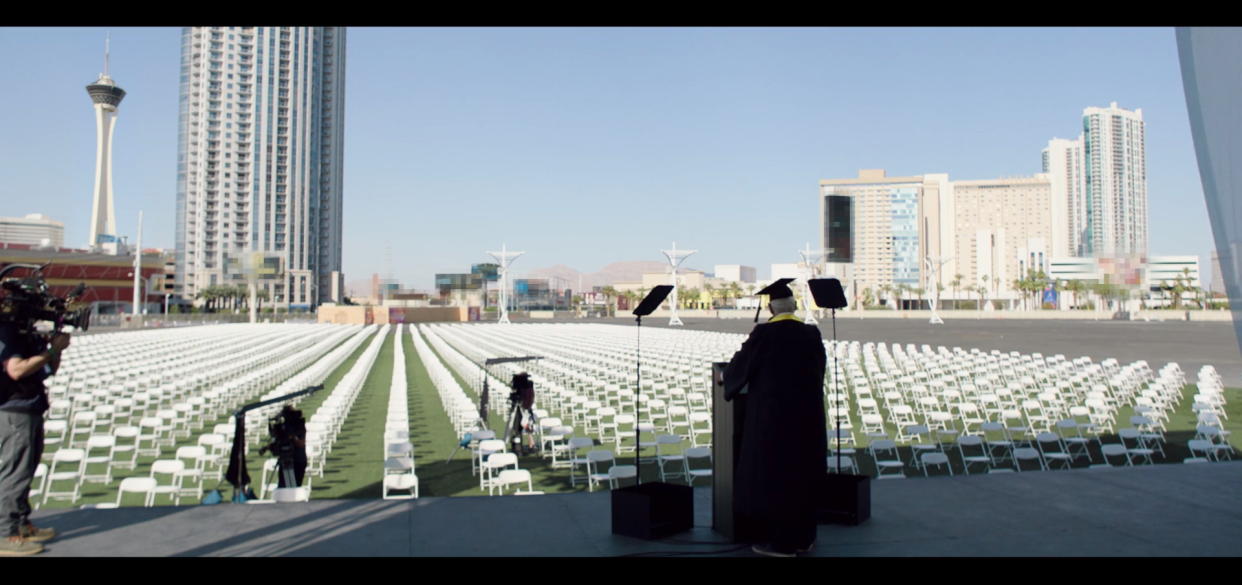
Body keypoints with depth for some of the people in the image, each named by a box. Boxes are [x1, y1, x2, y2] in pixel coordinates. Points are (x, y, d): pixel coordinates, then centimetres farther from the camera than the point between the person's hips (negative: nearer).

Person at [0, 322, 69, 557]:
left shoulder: (29, 333, 12)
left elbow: (50, 369, 18)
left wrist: (56, 349, 0)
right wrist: (52, 350, -21)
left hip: (32, 410, 10)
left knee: (26, 471, 16)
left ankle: (23, 525, 26)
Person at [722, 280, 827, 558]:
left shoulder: (764, 333, -12)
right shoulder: (812, 333, 2)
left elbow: (741, 362, -2)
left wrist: (726, 376, 19)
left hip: (773, 415, -5)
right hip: (808, 414, 5)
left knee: (774, 473, 4)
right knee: (804, 471, 14)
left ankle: (782, 541, 8)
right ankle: (804, 537, 22)